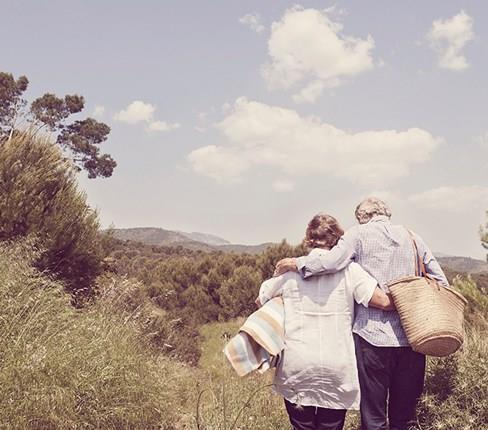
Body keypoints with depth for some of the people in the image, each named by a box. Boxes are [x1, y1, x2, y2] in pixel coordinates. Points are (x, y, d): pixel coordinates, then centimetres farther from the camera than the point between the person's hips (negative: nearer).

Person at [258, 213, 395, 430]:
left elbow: (260, 300, 12)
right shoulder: (349, 270, -4)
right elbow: (383, 301, -11)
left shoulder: (290, 270, 2)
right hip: (336, 371, -1)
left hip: (295, 371, 1)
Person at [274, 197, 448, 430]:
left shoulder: (358, 234, 0)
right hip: (411, 337, 4)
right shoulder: (412, 238, 12)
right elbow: (441, 282, 12)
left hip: (372, 335, -4)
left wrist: (296, 263, -3)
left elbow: (330, 261, -17)